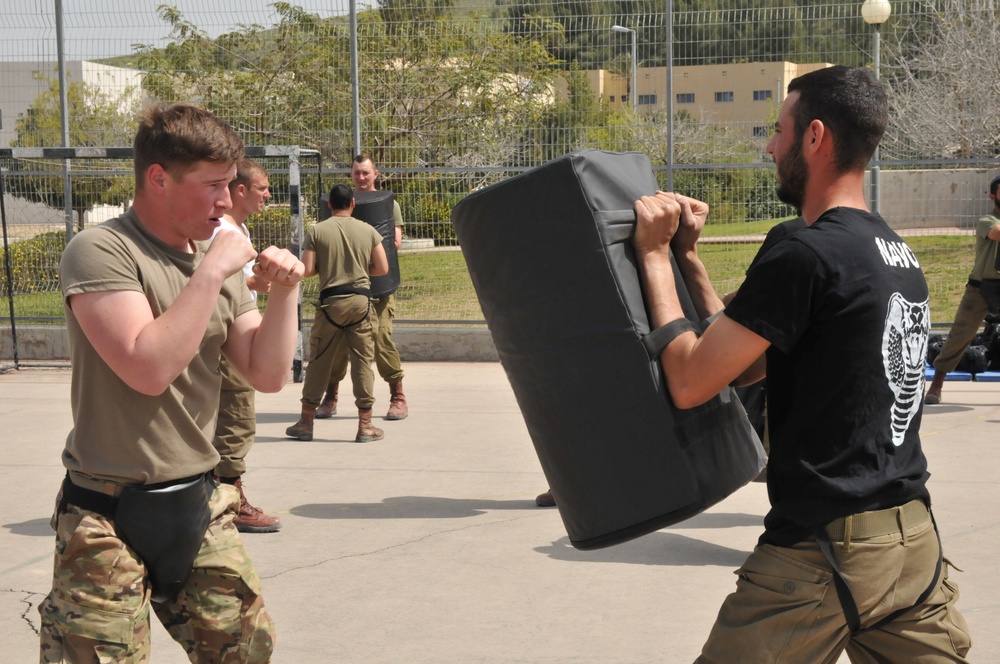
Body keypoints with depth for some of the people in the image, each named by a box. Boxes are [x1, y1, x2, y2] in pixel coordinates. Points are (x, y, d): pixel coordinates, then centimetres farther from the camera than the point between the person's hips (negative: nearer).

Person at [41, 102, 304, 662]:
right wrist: (212, 272, -20)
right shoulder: (101, 252, -14)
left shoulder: (219, 261, 8)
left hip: (199, 507, 7)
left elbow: (269, 375, 8)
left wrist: (285, 291, -6)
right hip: (109, 518, -7)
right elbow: (149, 369, -26)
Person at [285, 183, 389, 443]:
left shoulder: (317, 231, -1)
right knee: (363, 362, 4)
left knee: (318, 362, 9)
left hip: (330, 301, 0)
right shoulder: (367, 231, 3)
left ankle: (306, 422, 14)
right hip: (360, 300, 0)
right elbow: (382, 268, 2)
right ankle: (365, 425, 6)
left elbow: (307, 270, -5)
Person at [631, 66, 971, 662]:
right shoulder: (902, 255, 13)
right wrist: (687, 256, 16)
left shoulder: (806, 258, -16)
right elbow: (743, 366, 16)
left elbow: (689, 381, -13)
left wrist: (655, 254, -3)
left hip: (824, 553, -8)